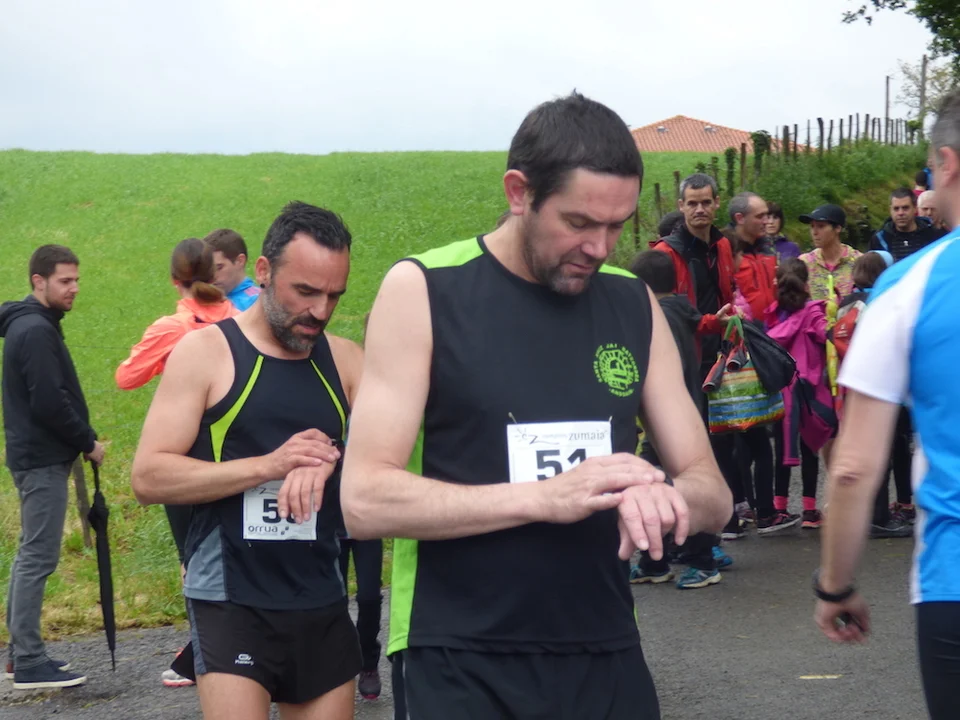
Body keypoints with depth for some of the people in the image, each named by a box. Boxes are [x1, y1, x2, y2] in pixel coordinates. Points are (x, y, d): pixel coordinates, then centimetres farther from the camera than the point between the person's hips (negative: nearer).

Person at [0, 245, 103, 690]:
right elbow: (49, 403, -22)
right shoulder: (36, 331, -17)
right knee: (38, 557, -8)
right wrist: (87, 442, -11)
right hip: (44, 460, -11)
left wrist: (83, 438, 12)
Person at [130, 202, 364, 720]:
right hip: (231, 604, -5)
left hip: (323, 604, 5)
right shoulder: (205, 351, -5)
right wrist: (267, 465, -21)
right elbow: (148, 478, -11)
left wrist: (333, 457, -15)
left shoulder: (346, 360, 8)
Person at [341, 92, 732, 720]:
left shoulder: (635, 305, 5)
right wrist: (544, 497, -25)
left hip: (607, 659, 4)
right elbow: (366, 499, -15)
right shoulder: (423, 291, -8)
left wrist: (665, 498, -18)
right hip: (459, 666, -4)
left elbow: (712, 492, 6)